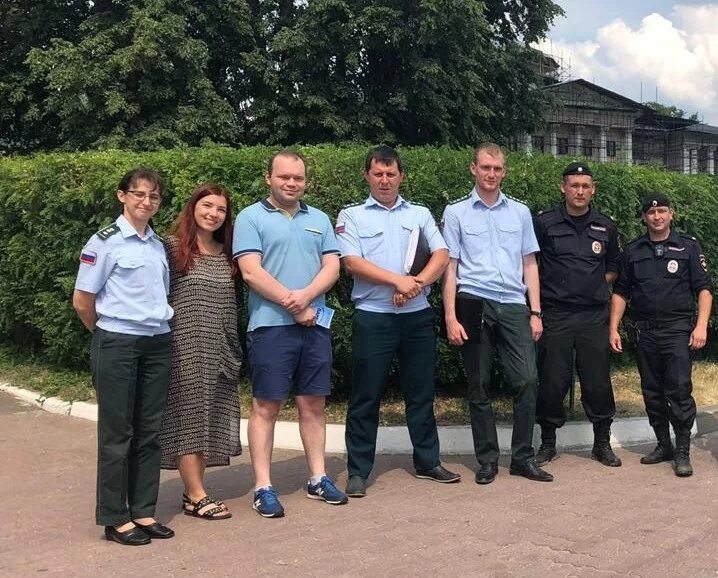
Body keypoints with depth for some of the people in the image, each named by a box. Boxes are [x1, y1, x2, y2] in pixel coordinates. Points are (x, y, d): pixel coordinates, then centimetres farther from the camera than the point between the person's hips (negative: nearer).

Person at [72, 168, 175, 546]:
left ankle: (143, 511, 18)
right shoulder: (105, 242, -6)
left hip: (158, 344, 6)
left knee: (149, 431, 8)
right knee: (117, 432, 1)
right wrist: (109, 334, 7)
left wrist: (156, 325, 11)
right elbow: (82, 302, -4)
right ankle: (114, 518, 10)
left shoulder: (159, 245, 11)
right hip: (117, 345, -5)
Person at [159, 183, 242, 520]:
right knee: (189, 416, -3)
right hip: (185, 347, -6)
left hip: (218, 350, 6)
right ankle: (196, 497, 1)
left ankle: (194, 489, 17)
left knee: (210, 417, 8)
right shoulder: (172, 247, -4)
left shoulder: (225, 253, 13)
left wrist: (233, 348, 13)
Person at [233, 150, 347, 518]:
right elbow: (251, 272, -9)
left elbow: (332, 267, 6)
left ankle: (318, 479, 21)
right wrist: (293, 305, -11)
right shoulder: (251, 218, 1)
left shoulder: (319, 220, 15)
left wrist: (306, 295, -13)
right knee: (266, 406, -1)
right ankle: (263, 487, 5)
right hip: (270, 325, -4)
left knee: (313, 404, 11)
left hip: (315, 325, 5)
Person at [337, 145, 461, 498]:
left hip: (417, 315, 3)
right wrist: (398, 280, -16)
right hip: (372, 317, -3)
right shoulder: (352, 215, 5)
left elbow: (441, 255, 2)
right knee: (366, 396, 1)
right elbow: (352, 263, -7)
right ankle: (358, 471, 9)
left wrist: (417, 284, -14)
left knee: (421, 392, 11)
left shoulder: (420, 214, 13)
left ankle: (428, 462, 23)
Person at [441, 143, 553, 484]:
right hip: (474, 304, -2)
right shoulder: (456, 212, 6)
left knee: (526, 381, -6)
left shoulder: (520, 212, 13)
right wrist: (451, 317, -5)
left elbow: (529, 264, 13)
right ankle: (487, 460, 15)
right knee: (479, 387, 5)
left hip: (514, 305, 2)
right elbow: (450, 267, 2)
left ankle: (522, 457, 7)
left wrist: (535, 312, 6)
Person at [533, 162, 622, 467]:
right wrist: (547, 286, 2)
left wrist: (597, 284, 8)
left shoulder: (605, 227, 9)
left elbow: (613, 267, 22)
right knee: (552, 381, 1)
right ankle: (548, 443, 16)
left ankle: (602, 443, 18)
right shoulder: (543, 223, -1)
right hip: (555, 314, -2)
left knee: (598, 382, 4)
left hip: (594, 315, 2)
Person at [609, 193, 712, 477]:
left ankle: (683, 452, -1)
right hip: (644, 331, 3)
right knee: (652, 392, 8)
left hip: (678, 328, -3)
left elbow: (703, 289, 1)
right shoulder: (633, 251, 11)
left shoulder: (688, 247, 4)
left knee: (679, 390, -9)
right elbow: (620, 292, 13)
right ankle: (663, 445, 21)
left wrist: (701, 325, -10)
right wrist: (613, 328, 5)